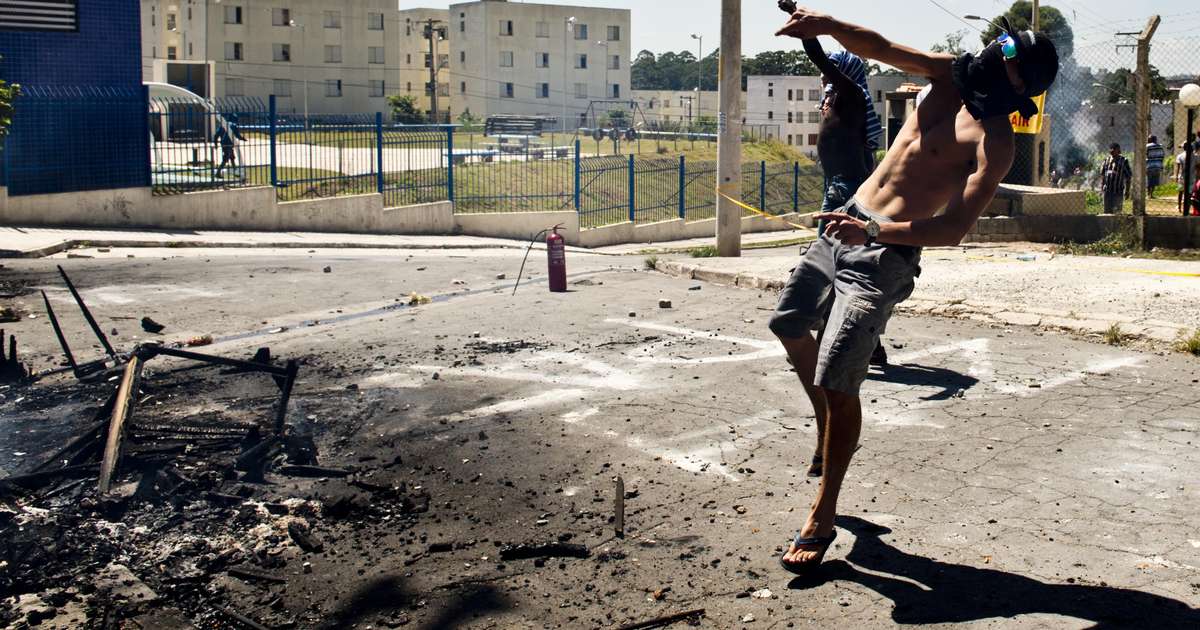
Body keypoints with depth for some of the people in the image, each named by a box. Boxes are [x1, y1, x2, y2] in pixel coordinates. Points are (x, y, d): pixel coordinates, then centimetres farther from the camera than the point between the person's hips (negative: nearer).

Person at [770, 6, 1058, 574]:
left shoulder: (995, 143, -16)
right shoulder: (949, 75, 4)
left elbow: (953, 230, -25)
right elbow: (878, 48, -2)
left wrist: (874, 233, -36)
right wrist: (826, 24, -21)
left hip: (886, 255, -8)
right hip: (847, 224, 8)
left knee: (837, 385, -10)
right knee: (788, 325, 21)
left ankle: (822, 519, 4)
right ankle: (829, 422, 42)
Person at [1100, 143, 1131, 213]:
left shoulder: (1123, 161, -5)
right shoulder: (1107, 160, 7)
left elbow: (1128, 177, -3)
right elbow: (1102, 174, 15)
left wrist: (1127, 191, -5)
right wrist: (1101, 186, 7)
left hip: (1118, 191, -4)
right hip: (1107, 190, 4)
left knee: (1116, 211, -4)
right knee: (1107, 210, 9)